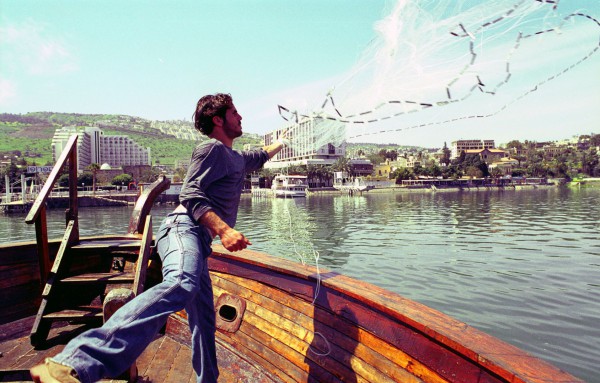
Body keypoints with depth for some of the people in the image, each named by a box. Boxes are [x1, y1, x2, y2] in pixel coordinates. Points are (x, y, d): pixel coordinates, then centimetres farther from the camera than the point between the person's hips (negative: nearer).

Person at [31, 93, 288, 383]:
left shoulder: (236, 159, 32)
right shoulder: (212, 148, 3)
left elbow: (260, 157, 56)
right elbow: (190, 194, -10)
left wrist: (283, 141, 68)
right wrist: (224, 230, -22)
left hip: (199, 242, 10)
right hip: (184, 228, -10)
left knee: (204, 322, 10)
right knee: (181, 285, -39)